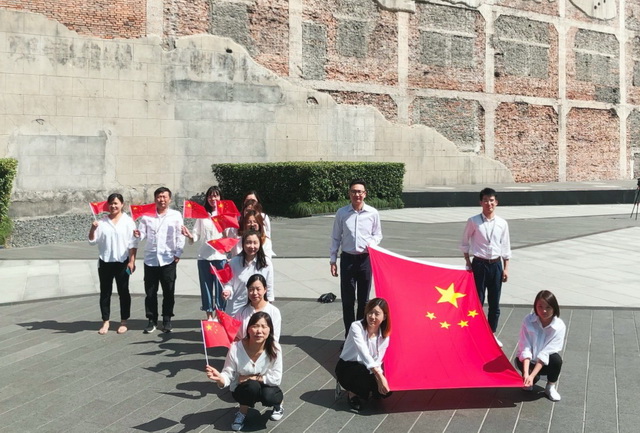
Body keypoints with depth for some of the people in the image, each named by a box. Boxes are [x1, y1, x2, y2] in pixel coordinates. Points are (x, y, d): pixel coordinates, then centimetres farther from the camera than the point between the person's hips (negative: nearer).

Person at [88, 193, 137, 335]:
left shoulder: (128, 221, -2)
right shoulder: (102, 222, 5)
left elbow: (133, 243, -4)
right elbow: (92, 241, 4)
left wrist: (132, 261, -9)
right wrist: (93, 229, -14)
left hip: (122, 262, -2)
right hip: (105, 262, 3)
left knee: (123, 292, 7)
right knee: (105, 292, 8)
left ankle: (124, 322, 17)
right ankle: (105, 322, 18)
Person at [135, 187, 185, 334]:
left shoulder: (176, 215, 1)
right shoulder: (147, 215, 7)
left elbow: (180, 236, -1)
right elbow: (143, 234, 5)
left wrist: (178, 254, -7)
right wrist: (138, 235, -17)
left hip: (168, 259, -2)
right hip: (150, 259, 2)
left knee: (169, 292, 4)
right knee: (150, 292, 6)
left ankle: (167, 320, 16)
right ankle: (152, 320, 17)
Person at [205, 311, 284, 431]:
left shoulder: (274, 348, -23)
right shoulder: (236, 348, -24)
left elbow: (276, 378, -19)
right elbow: (228, 375, -19)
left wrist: (250, 377, -20)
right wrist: (219, 378, -42)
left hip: (265, 387, 1)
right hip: (242, 390, -1)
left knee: (269, 396, -32)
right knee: (252, 386, -34)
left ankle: (278, 403, 7)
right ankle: (242, 412, -1)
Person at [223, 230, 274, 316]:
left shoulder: (266, 263, -8)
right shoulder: (234, 262, -8)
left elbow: (269, 287, 0)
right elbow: (229, 283, -1)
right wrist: (228, 291, -23)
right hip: (235, 310, 0)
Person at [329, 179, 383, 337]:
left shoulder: (373, 213, -1)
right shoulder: (341, 213, -1)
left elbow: (378, 234, 10)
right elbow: (336, 238, 5)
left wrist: (372, 243, -12)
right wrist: (333, 260, 3)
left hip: (365, 258, 0)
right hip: (347, 258, 0)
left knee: (364, 299, 9)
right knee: (347, 300, 3)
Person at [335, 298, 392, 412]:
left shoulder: (384, 335, -7)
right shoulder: (356, 327, -24)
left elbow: (378, 360, -12)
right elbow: (364, 354, -36)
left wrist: (378, 375, -35)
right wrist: (379, 376, -46)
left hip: (368, 370, 5)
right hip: (347, 368, -5)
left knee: (387, 389, -20)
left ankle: (360, 389, 9)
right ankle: (352, 392, -2)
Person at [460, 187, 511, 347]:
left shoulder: (502, 223, 2)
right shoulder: (473, 221, -5)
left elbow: (505, 247, 8)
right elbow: (465, 243, 4)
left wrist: (506, 268, 5)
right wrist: (468, 262, -1)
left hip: (496, 264, 2)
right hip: (479, 264, -2)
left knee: (494, 302, 9)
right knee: (478, 300, 3)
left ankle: (492, 333, 23)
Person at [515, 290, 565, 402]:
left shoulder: (559, 326, -21)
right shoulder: (528, 320, -19)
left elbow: (546, 353, -25)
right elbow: (525, 348, -24)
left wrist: (531, 376, -33)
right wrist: (526, 373, -37)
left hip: (546, 362, 0)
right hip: (527, 360, 1)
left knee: (556, 359, -32)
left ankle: (550, 387, -4)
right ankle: (529, 382, 7)